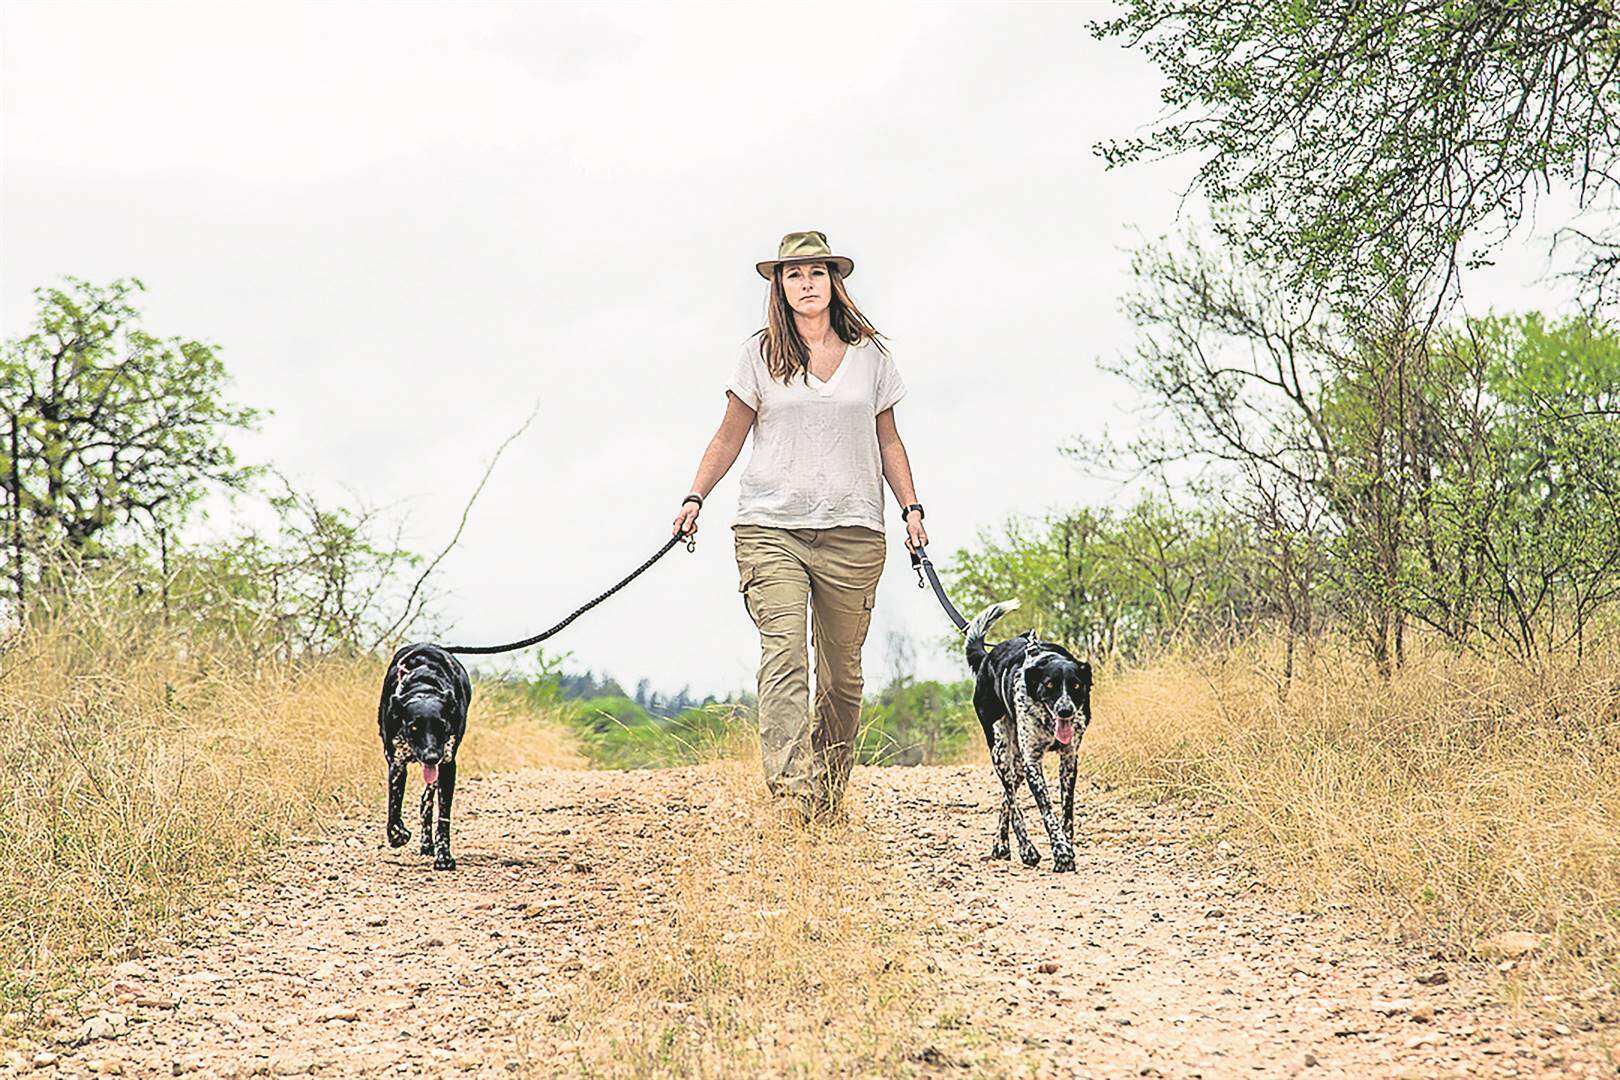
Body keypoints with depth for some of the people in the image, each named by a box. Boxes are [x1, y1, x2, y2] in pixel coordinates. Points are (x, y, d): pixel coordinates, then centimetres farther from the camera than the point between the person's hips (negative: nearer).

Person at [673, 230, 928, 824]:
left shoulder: (870, 354, 11)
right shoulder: (761, 353, 7)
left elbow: (887, 440, 17)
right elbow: (730, 436, 11)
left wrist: (911, 507, 9)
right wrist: (695, 497, 2)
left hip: (852, 531, 2)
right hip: (770, 528, -2)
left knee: (842, 668, 4)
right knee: (783, 651, -18)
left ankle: (832, 789, 17)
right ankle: (790, 789, -27)